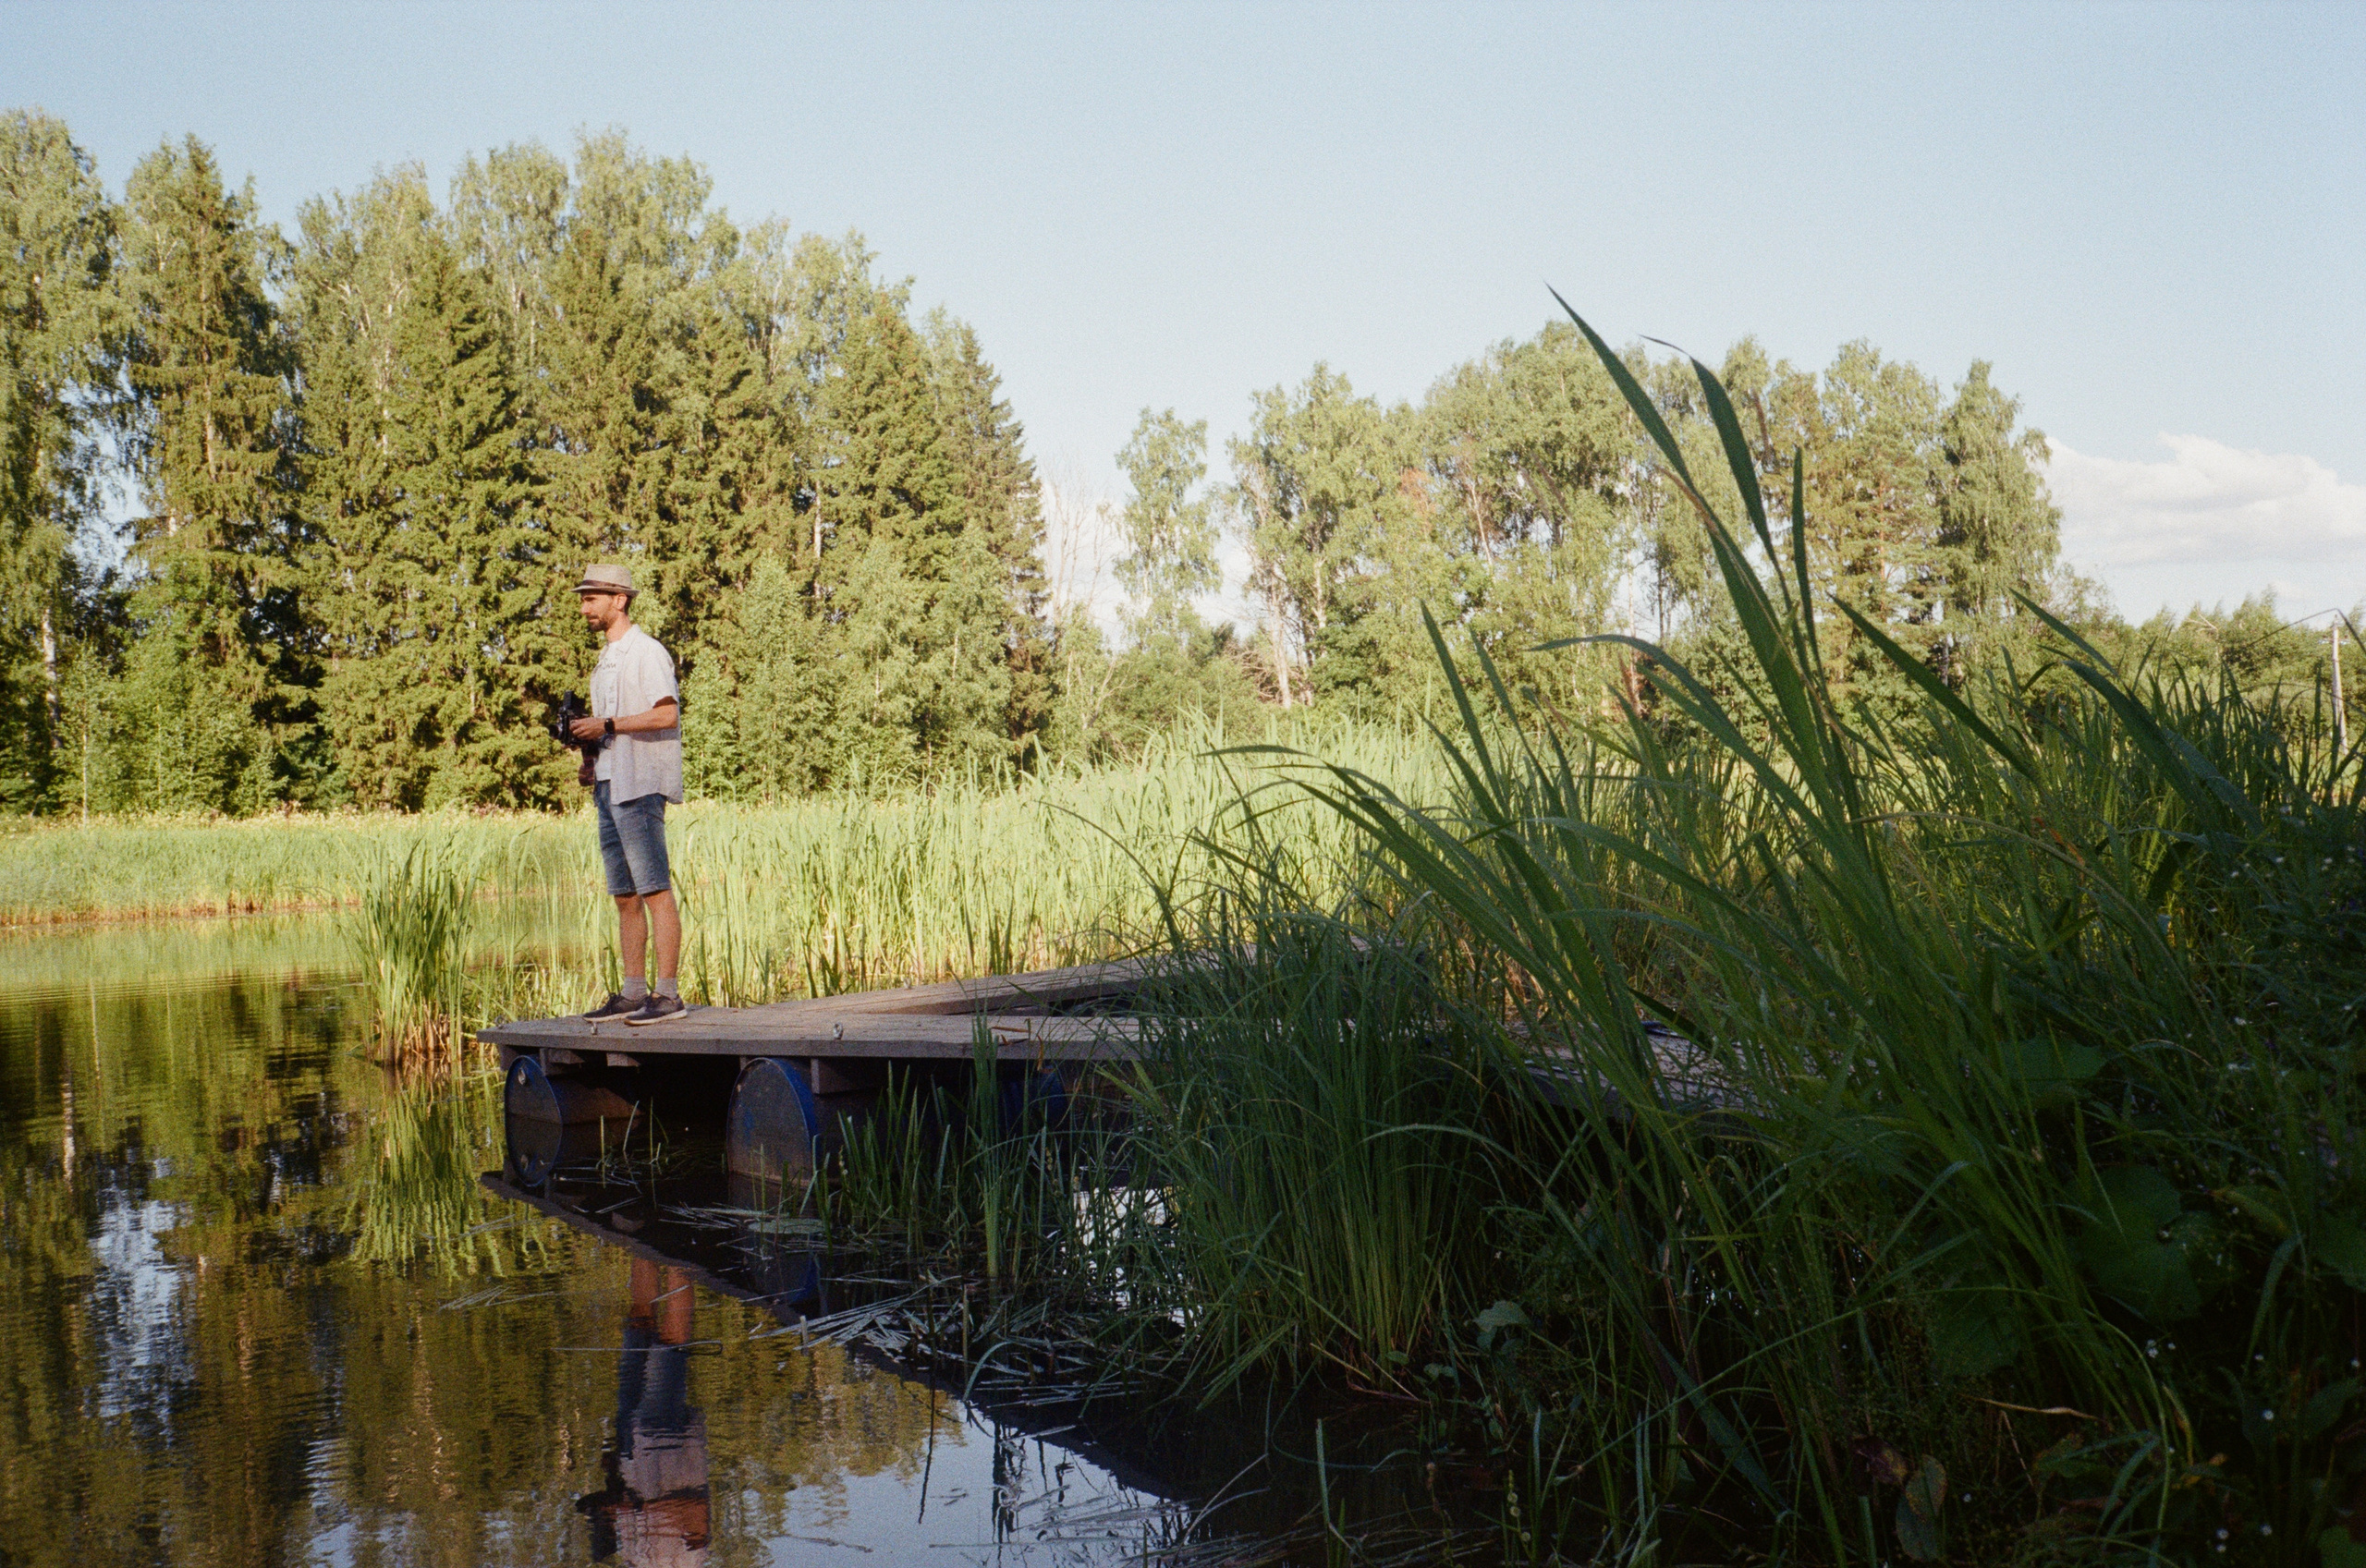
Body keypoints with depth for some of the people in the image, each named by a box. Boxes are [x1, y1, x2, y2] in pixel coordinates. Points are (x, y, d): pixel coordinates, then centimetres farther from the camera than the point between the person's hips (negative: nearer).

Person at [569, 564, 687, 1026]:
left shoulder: (646, 652, -6)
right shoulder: (607, 660, 22)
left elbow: (666, 714, -18)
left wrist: (607, 725, -16)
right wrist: (594, 760, 11)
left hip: (639, 787, -10)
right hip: (609, 786, 10)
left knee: (655, 891, -10)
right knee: (625, 896, 9)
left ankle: (667, 993, -10)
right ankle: (633, 993, 12)